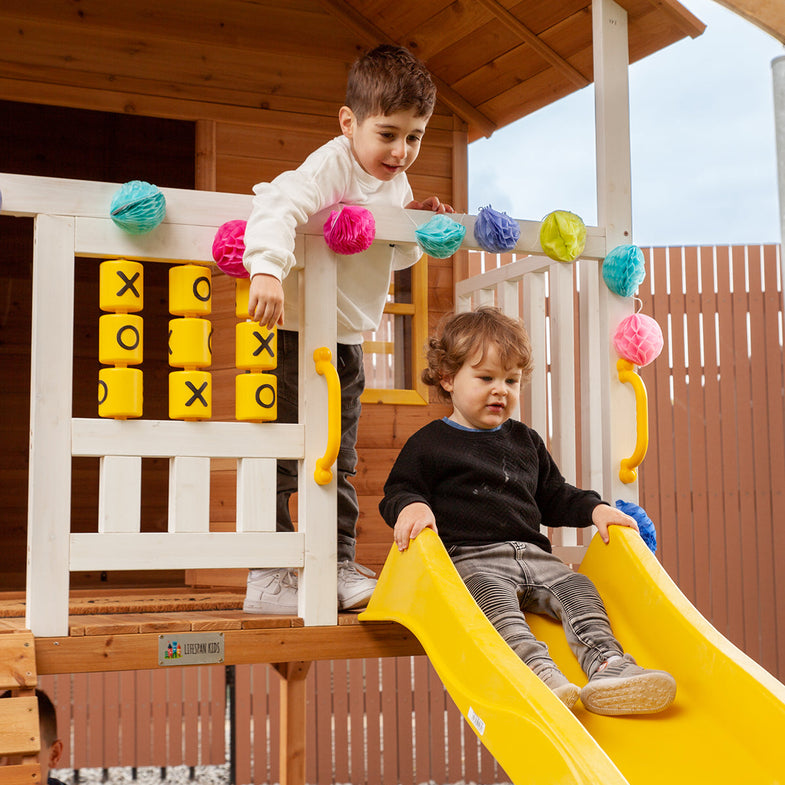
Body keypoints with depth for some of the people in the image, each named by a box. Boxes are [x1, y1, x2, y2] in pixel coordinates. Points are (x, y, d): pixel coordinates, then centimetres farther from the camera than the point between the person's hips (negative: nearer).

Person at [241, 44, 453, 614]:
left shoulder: (397, 185, 9)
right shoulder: (329, 167, -18)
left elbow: (395, 257, 21)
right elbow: (279, 206, -36)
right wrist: (267, 268, -52)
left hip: (350, 338, 8)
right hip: (297, 332, -8)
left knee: (340, 461, 13)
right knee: (279, 457, -3)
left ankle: (340, 568, 22)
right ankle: (267, 577, 4)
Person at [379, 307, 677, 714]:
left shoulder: (526, 441, 24)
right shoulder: (429, 444, 7)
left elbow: (553, 497, 31)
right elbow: (397, 492, 3)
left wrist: (594, 509, 15)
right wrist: (412, 507, -20)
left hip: (531, 554, 6)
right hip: (470, 558, -6)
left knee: (576, 588, -18)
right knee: (493, 595, -36)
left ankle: (605, 664, -33)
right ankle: (538, 668, -55)